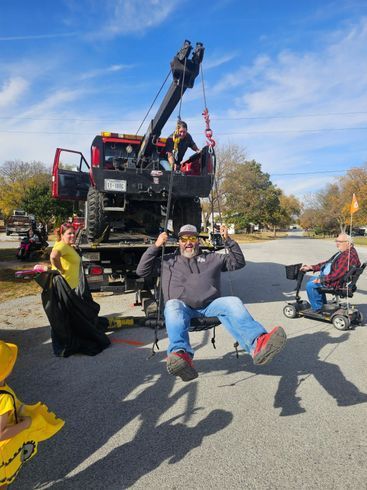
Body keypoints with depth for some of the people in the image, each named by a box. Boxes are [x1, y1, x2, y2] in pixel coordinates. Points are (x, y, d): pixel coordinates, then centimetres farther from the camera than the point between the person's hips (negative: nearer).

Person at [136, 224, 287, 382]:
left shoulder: (212, 258, 27)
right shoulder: (168, 260, 25)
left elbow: (239, 262, 25)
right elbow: (141, 271, 20)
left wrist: (228, 240, 12)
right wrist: (156, 246, 9)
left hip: (210, 305, 1)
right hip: (182, 306, -1)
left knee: (232, 302, -30)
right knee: (172, 306, -37)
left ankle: (257, 344, -54)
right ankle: (181, 355, -61)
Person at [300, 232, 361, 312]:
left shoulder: (349, 255, -25)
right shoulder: (343, 252, 11)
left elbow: (337, 274, -30)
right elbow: (328, 262, 15)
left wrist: (321, 279, -23)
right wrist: (311, 267, 9)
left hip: (337, 282, -12)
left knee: (310, 285, -16)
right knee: (312, 280, 23)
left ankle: (317, 309, -1)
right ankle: (323, 304, 27)